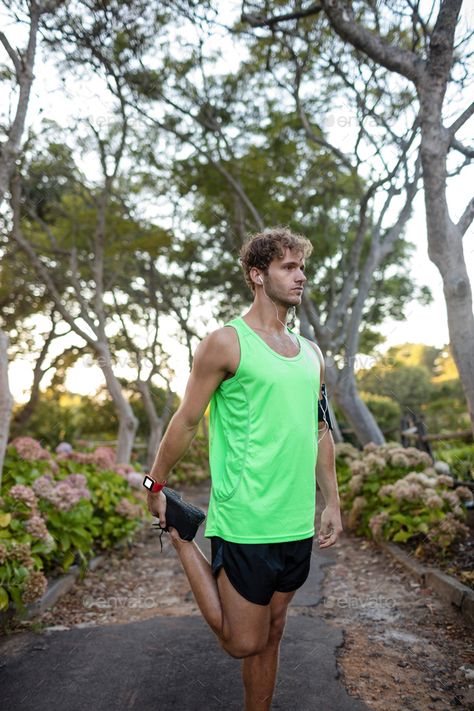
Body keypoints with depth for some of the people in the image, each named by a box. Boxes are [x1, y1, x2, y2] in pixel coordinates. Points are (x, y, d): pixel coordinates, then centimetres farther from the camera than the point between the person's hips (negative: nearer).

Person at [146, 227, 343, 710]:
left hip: (297, 522, 6)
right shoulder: (226, 343, -9)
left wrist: (332, 503, 14)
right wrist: (155, 489, 0)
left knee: (272, 633, 17)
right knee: (243, 643, 6)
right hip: (245, 521, -6)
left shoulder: (311, 353, 11)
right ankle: (181, 539, 21)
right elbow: (186, 421, -5)